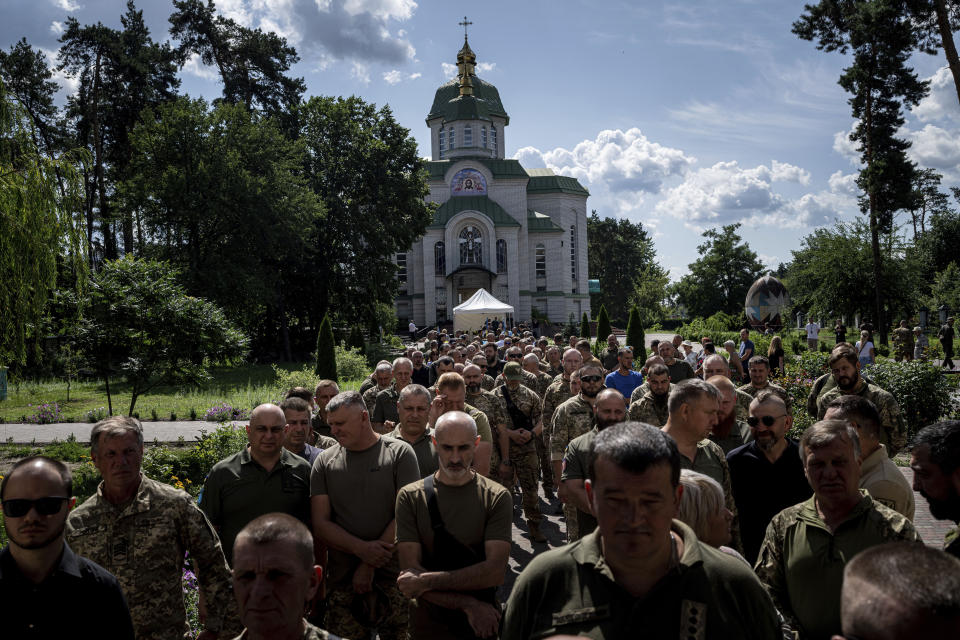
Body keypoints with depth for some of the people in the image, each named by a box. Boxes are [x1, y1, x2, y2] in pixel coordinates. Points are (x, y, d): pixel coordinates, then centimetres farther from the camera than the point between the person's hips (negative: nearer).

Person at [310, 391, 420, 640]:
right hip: (342, 582, 2)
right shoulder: (325, 462, 5)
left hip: (394, 579, -2)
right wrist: (361, 549, -14)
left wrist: (369, 566, -10)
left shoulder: (399, 453, -3)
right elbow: (320, 526, 1)